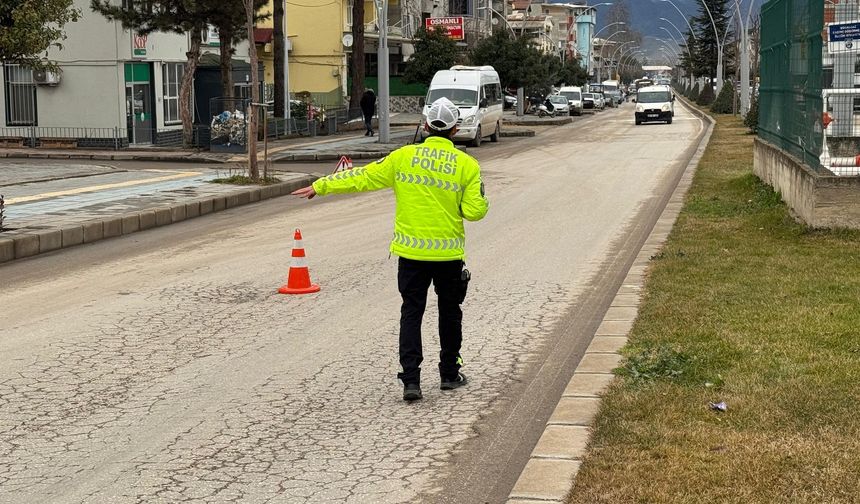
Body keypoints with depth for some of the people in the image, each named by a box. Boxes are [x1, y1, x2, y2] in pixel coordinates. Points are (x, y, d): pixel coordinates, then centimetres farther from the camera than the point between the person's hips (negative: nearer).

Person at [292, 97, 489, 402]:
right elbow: (474, 211, -9)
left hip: (411, 252, 0)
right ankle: (450, 374, 27)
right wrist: (482, 202, 16)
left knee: (411, 313, 6)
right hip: (449, 254, 0)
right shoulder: (467, 165, -6)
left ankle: (411, 379, -4)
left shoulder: (404, 157, -4)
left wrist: (320, 186, 11)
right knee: (449, 313, 16)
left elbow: (362, 178, 1)